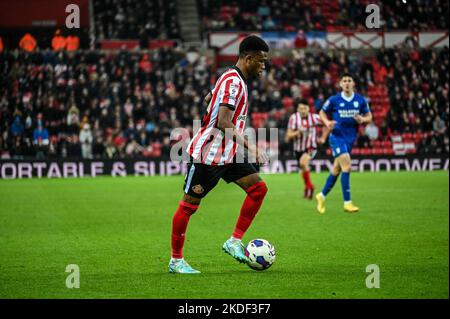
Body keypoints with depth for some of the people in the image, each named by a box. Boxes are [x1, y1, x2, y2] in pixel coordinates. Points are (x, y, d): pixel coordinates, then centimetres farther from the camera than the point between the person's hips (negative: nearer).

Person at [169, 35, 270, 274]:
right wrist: (251, 148, -27)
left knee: (258, 188, -1)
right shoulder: (233, 82, -20)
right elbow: (223, 123, -28)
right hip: (207, 154, -10)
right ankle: (176, 261, 9)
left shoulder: (235, 79, 11)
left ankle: (234, 242, 4)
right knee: (189, 204, 1)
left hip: (228, 154, 10)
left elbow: (207, 99, 26)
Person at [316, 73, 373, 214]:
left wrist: (362, 119, -13)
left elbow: (369, 117, 9)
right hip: (337, 136, -4)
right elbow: (322, 112, 9)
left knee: (336, 169, 13)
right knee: (346, 165, -20)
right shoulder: (334, 100, -6)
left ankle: (322, 196, 33)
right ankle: (347, 203, -16)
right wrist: (327, 122, -10)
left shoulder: (360, 100, 0)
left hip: (350, 139, 4)